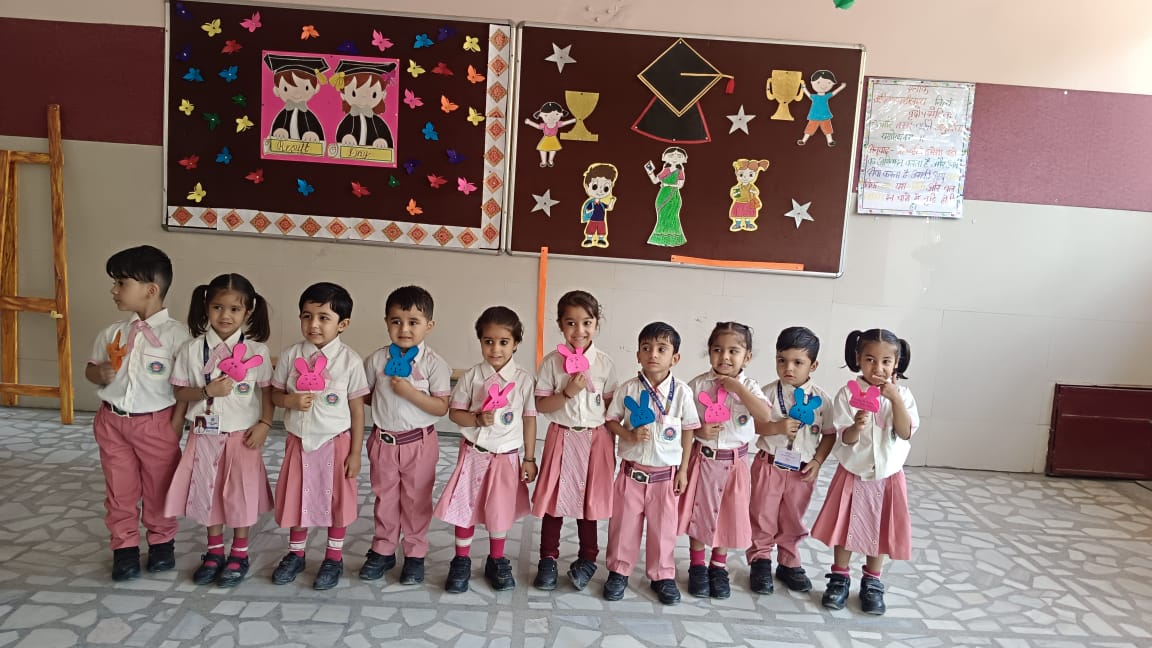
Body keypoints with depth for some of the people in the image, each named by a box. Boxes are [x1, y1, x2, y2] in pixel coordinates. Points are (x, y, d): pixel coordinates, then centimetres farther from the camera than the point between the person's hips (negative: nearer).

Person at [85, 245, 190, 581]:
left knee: (159, 487, 11)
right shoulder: (112, 333, 3)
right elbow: (90, 368, 15)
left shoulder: (176, 334, -14)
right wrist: (101, 373, -9)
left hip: (156, 422, -4)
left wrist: (177, 422, -13)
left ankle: (162, 541, 30)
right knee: (119, 489, 14)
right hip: (112, 421, 5)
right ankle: (124, 546, 28)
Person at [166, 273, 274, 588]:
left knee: (240, 494, 8)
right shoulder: (192, 349, -5)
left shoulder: (256, 350, -9)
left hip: (243, 434, -2)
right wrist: (208, 390, -19)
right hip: (206, 435, 2)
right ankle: (215, 551, 32)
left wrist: (265, 425, -12)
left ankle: (239, 554, 25)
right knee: (208, 492, 14)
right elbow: (180, 392, -1)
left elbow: (267, 391, -3)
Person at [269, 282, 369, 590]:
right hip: (298, 440, 3)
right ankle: (296, 553, 39)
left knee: (336, 499, 11)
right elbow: (275, 394, 5)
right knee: (296, 496, 16)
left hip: (335, 441, -2)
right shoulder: (291, 355, -6)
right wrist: (290, 400, -19)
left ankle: (334, 557, 31)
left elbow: (357, 409, -8)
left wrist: (355, 452, -7)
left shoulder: (349, 360, -13)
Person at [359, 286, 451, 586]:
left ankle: (415, 555, 27)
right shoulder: (377, 360, -4)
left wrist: (410, 392, -25)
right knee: (385, 498, 17)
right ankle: (383, 551, 34)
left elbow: (441, 407, -16)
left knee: (416, 500, 11)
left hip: (419, 442, -2)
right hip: (383, 440, 3)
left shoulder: (434, 363, -12)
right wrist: (382, 401, -10)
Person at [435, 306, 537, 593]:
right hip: (473, 453, 1)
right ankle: (461, 562, 28)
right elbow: (454, 412, -2)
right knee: (464, 507, 9)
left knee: (500, 511, 10)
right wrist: (477, 419, -22)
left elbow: (529, 419, -2)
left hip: (506, 456, 0)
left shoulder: (523, 379, -9)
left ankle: (496, 561, 33)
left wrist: (529, 458, 0)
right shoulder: (471, 376, -8)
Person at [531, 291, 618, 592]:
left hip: (595, 438, 1)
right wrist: (567, 393, -21)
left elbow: (611, 406, 3)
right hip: (561, 437, 0)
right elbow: (540, 405, -6)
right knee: (553, 499, 7)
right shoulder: (552, 361, -6)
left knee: (589, 500, 11)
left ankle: (587, 558, 28)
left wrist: (611, 444, 3)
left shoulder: (605, 363, -2)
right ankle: (548, 558, 24)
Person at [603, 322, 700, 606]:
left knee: (663, 527, 12)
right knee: (624, 523, 12)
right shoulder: (628, 388, -8)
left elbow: (688, 430, 0)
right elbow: (611, 420, 1)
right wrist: (630, 435, -18)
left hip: (665, 473, 0)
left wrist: (683, 469, 1)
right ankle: (619, 571, 30)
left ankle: (662, 575, 31)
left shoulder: (682, 392, -8)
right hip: (631, 470, 0)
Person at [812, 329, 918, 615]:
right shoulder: (848, 394, -11)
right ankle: (840, 578, 28)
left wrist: (895, 398, -25)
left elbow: (906, 433, -16)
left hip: (886, 476, 1)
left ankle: (872, 583, 31)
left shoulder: (902, 395, -5)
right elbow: (846, 439, -14)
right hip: (853, 474, -1)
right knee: (845, 527, 9)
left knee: (879, 532, 12)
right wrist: (857, 425, -35)